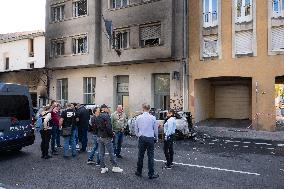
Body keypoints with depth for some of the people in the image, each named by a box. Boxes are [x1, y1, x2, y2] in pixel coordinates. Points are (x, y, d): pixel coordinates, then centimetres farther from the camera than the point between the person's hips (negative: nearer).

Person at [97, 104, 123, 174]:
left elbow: (97, 126, 12)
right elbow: (108, 127, -22)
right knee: (111, 152, 3)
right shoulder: (106, 116, -15)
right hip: (106, 137, -7)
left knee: (101, 153, 11)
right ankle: (115, 167, 12)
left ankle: (103, 168, 18)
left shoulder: (98, 117, 10)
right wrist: (111, 134, -10)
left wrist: (99, 134, 15)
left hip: (99, 137, 8)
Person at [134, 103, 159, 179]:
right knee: (150, 156, 4)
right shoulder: (153, 118, -6)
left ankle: (139, 172, 23)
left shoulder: (138, 117, -2)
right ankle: (151, 174, 10)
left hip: (141, 138, 2)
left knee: (140, 156, 12)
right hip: (150, 138, -2)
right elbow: (156, 129, 2)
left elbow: (136, 129, 7)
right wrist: (156, 138, 16)